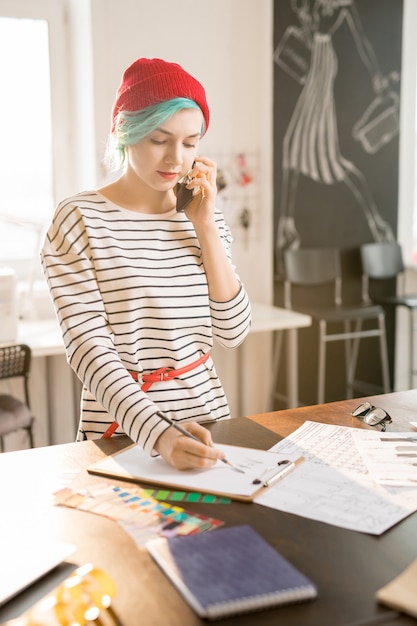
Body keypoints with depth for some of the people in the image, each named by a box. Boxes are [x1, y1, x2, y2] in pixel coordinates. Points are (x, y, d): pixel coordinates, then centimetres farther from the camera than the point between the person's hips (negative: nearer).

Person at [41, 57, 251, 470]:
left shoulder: (203, 218, 7)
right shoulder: (79, 220, -8)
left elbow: (232, 333, 1)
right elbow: (87, 347, -16)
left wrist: (205, 226, -4)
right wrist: (158, 433, -29)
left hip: (206, 414, 4)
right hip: (121, 432, -3)